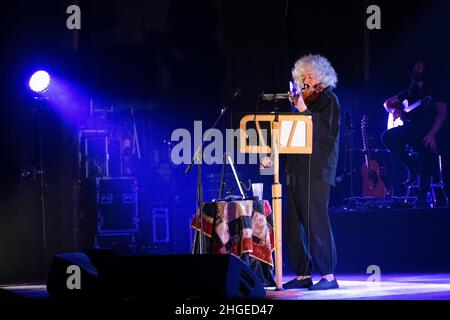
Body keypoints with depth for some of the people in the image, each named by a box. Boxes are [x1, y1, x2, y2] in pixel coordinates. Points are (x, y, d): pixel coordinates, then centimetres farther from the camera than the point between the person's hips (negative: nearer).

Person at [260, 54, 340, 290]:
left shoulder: (328, 99, -1)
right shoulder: (305, 99, 20)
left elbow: (325, 131, -14)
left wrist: (304, 110, -21)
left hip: (317, 170, -8)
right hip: (297, 169, 8)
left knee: (315, 221, -12)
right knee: (294, 224, 6)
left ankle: (328, 276, -10)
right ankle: (302, 275, 11)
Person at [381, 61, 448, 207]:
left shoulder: (435, 92, 2)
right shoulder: (409, 93, 16)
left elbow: (442, 113, -11)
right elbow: (387, 103, 23)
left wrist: (432, 134, -24)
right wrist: (393, 110, -3)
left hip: (427, 132, -4)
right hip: (411, 131, 4)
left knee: (425, 151, -28)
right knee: (387, 137, -21)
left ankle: (422, 197, -21)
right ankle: (412, 168, -8)